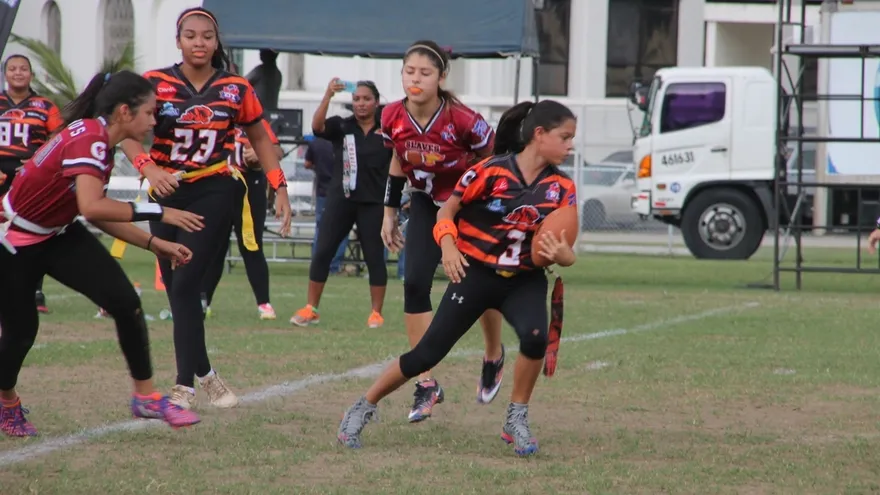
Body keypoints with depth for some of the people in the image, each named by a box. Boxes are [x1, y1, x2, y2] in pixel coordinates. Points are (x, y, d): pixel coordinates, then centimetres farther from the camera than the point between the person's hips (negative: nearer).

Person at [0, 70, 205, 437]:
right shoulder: (88, 139, -28)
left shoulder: (99, 141, 0)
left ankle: (145, 396, -2)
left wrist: (155, 244, 2)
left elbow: (97, 214, 6)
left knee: (126, 303, -9)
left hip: (60, 235, 8)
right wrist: (157, 213, -36)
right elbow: (91, 207, -42)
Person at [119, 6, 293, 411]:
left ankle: (185, 383, -10)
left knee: (185, 285, -13)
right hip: (167, 194, 2)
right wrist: (148, 167, -30)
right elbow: (128, 133, -11)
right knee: (175, 288, 6)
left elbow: (259, 138, 12)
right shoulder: (155, 84, -4)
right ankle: (203, 374, 20)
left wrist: (280, 188, 5)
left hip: (214, 194, -2)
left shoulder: (236, 89, 0)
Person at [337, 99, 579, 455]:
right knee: (427, 354, -4)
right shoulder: (492, 172, -13)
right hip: (476, 274, -3)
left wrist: (560, 255, -28)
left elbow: (567, 253, -4)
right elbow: (447, 211, -5)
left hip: (524, 281, 3)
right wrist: (448, 246, -23)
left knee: (535, 337, -28)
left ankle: (516, 420, -8)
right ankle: (365, 407, 17)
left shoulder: (562, 188, -3)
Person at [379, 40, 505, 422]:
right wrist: (389, 214, 9)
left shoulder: (462, 121, -29)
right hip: (427, 205, 3)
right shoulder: (393, 118, -15)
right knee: (414, 284, -11)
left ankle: (494, 359, 39)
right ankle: (426, 384, -6)